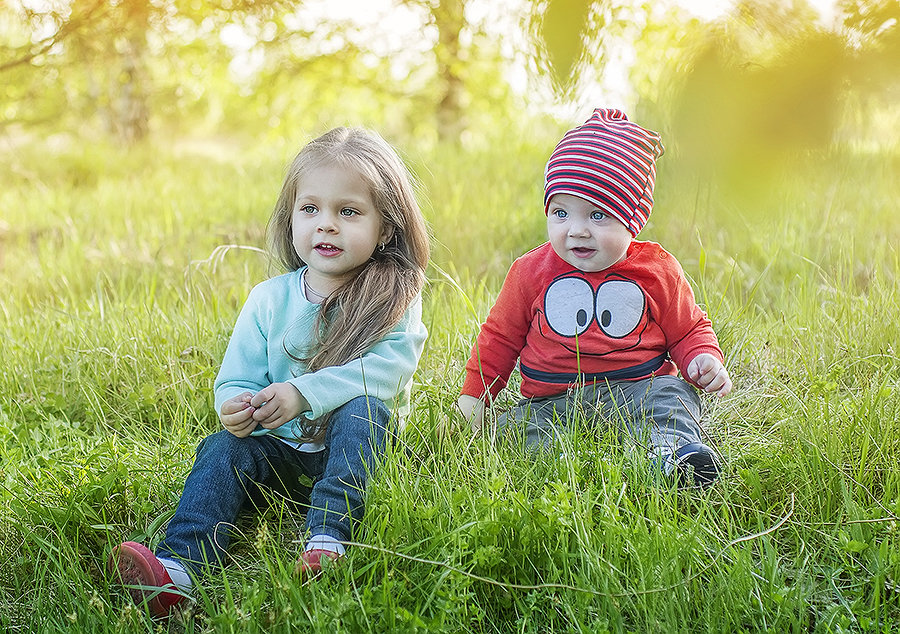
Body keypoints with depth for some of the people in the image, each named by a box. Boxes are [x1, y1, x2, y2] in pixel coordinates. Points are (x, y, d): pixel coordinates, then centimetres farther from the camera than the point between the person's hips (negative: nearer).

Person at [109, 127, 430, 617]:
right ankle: (178, 567, -39)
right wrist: (235, 407, -23)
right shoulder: (268, 300, 3)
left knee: (362, 407, -31)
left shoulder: (395, 297, -6)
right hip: (281, 452, 3)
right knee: (223, 448, -21)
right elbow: (235, 379, 2)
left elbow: (386, 369, -20)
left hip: (357, 449, -3)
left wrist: (303, 392, -28)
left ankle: (327, 538, -43)